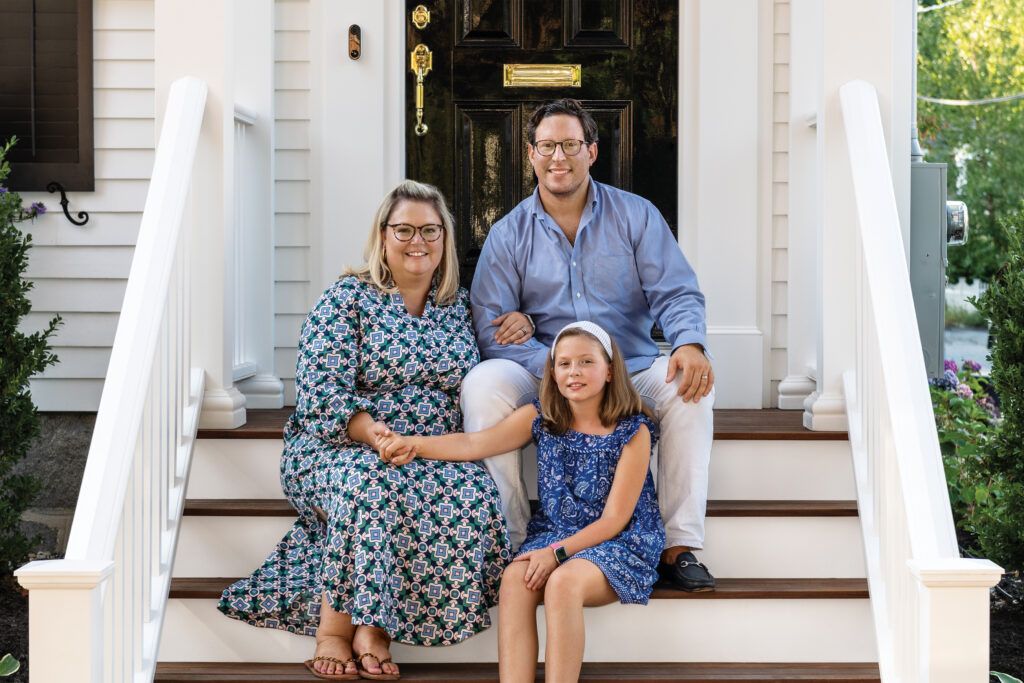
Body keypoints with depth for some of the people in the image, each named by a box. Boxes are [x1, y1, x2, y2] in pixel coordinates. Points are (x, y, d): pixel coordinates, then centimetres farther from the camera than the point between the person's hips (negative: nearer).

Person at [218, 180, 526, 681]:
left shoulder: (460, 305, 13)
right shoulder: (347, 298, -1)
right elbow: (321, 395, -11)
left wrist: (518, 322, 7)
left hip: (436, 464, 4)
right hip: (337, 451, -3)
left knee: (473, 492, -29)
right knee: (371, 482, -38)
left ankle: (375, 626, -25)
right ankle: (333, 627, -26)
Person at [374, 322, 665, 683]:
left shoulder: (633, 431, -9)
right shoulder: (541, 417, 4)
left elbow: (613, 520, -10)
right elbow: (475, 443, -7)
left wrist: (558, 552, -20)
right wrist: (413, 444, -23)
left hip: (618, 544, -4)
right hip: (552, 534, 4)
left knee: (563, 581, -34)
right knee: (515, 579, -28)